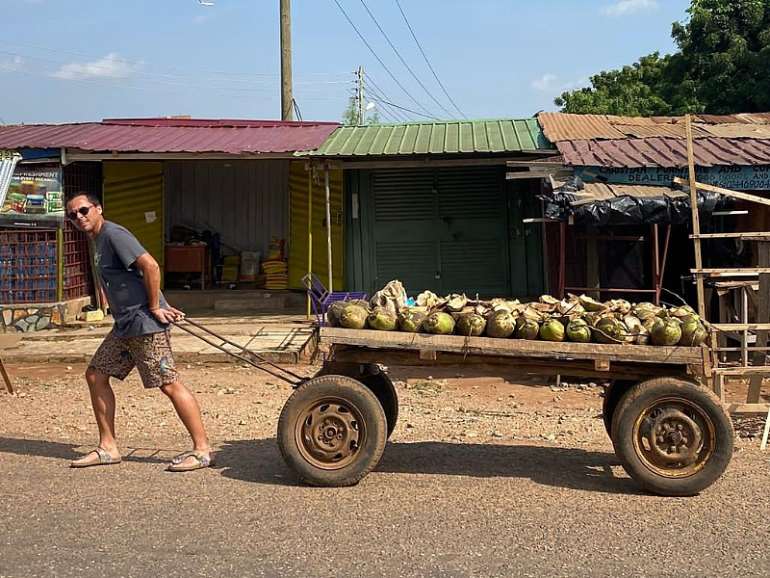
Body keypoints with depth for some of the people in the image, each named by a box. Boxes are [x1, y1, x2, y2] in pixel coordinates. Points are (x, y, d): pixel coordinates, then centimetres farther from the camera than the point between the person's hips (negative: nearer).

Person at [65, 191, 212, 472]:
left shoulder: (113, 234, -13)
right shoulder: (98, 240, 18)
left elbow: (150, 265, -23)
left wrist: (154, 307, -16)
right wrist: (161, 305, 14)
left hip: (145, 323, -10)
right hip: (125, 325, 10)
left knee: (169, 384, -8)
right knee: (95, 375, 12)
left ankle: (202, 449, -1)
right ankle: (108, 448, 19)